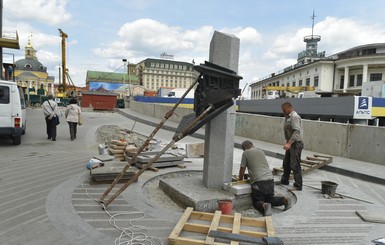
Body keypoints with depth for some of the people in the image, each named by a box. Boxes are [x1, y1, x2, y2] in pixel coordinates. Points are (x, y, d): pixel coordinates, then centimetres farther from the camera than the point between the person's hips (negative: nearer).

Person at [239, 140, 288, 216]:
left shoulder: (246, 153, 5)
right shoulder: (261, 152, 22)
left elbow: (242, 169, 7)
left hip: (258, 182, -6)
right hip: (270, 179, 6)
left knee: (257, 202, 9)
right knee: (270, 199, 24)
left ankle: (264, 205, -22)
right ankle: (283, 200, -1)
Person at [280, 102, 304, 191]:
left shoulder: (294, 117, -18)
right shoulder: (288, 116, 14)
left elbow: (297, 132, -27)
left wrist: (289, 143, -32)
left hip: (296, 144, -10)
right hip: (290, 143, 10)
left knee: (295, 165, -6)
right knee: (286, 163, 19)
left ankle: (298, 186, 3)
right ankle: (284, 180, 33)